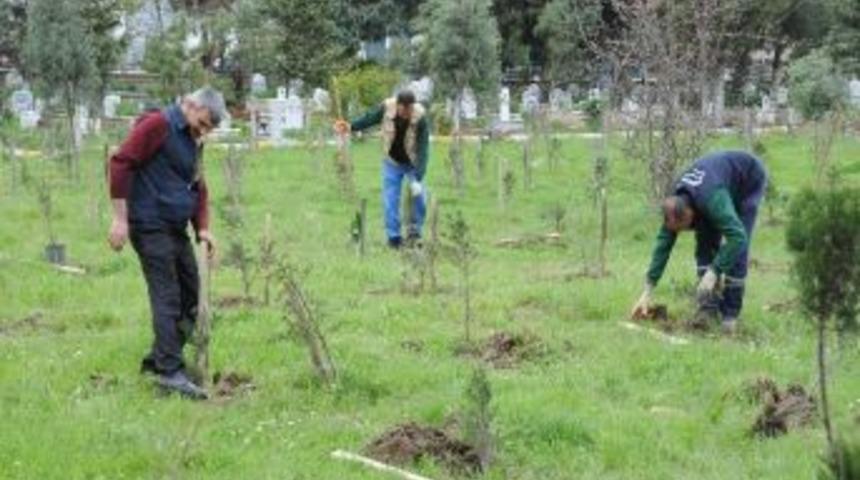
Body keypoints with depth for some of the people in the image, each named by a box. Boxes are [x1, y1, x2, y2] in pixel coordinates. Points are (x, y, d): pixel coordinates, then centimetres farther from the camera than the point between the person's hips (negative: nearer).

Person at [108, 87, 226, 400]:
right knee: (167, 297, -11)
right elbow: (121, 164, -17)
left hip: (176, 228, 9)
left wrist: (202, 228, 7)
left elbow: (198, 187, 22)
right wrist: (120, 218, -19)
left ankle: (157, 360, 21)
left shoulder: (193, 140, 17)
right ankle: (170, 371, -10)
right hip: (151, 226, -9)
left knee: (190, 295, 11)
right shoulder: (158, 125, -11)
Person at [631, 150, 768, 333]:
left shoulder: (712, 201, -44)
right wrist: (647, 292, -19)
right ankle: (709, 306, -4)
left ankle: (730, 313, -8)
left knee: (736, 248, -15)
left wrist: (713, 273, -51)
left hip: (750, 182, -6)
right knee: (705, 242, -6)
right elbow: (663, 244, -16)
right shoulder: (676, 204, -22)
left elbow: (737, 236, -50)